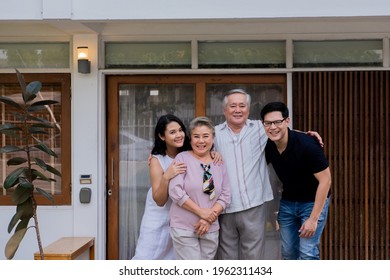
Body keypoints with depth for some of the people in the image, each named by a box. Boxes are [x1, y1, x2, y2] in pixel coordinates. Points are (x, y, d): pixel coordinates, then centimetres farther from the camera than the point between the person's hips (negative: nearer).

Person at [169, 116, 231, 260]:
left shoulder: (219, 163, 9)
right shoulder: (183, 158, -3)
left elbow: (225, 196, 5)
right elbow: (175, 191, -12)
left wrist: (209, 218, -9)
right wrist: (201, 212, -14)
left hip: (211, 229, 4)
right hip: (184, 227, -4)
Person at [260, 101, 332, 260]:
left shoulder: (307, 145, -26)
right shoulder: (268, 146, -9)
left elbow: (325, 180, -23)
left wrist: (313, 218, -22)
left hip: (313, 201, -6)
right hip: (287, 202, 6)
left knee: (307, 253, -12)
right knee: (288, 253, 10)